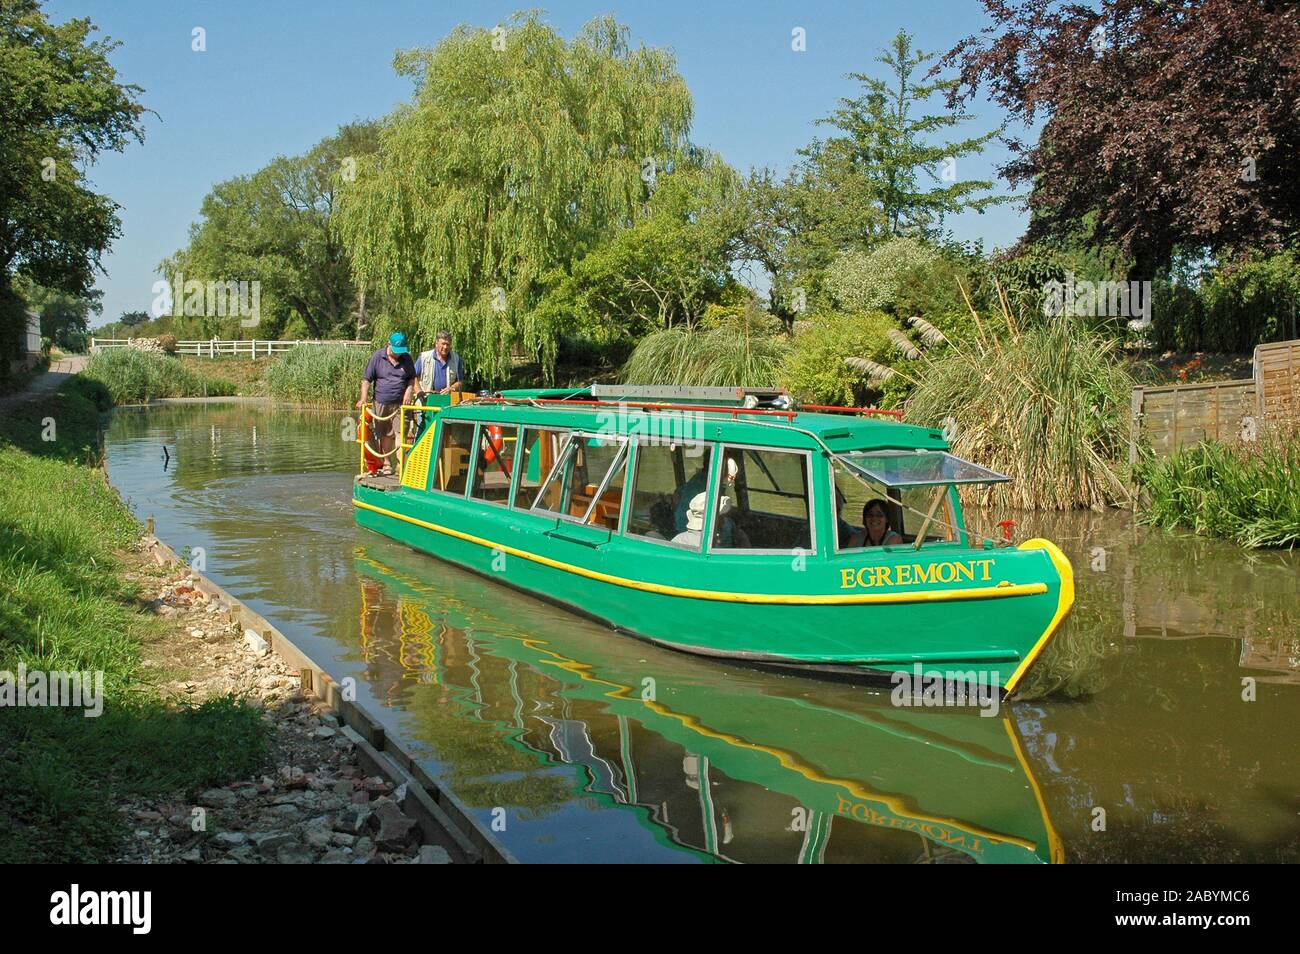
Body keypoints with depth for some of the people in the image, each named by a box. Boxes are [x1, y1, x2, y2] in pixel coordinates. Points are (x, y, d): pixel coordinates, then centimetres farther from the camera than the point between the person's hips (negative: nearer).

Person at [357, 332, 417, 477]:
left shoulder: (406, 358, 7)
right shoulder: (377, 357, -2)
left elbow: (412, 378, 18)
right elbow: (366, 379, -1)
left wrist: (408, 391, -1)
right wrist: (363, 398, -12)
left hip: (400, 404, 1)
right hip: (381, 403, -1)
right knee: (385, 435, 6)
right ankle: (386, 463, 19)